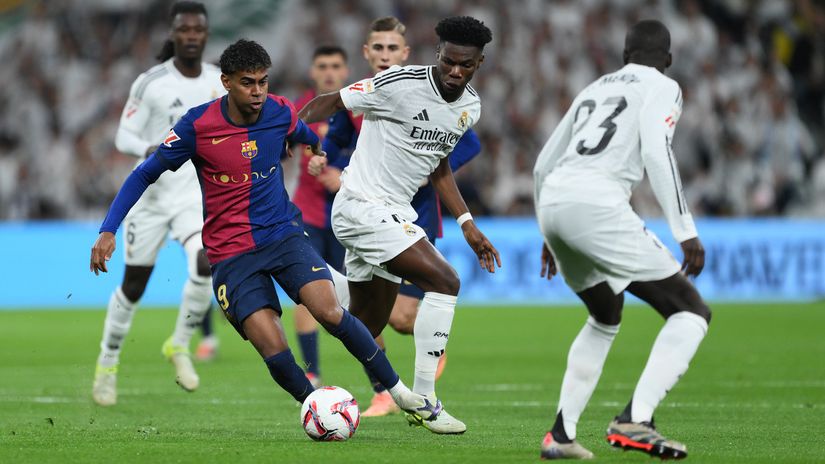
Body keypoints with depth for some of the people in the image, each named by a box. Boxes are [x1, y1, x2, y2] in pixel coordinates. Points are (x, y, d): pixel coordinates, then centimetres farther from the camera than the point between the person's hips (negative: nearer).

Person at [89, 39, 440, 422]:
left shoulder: (281, 113, -3)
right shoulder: (197, 125, -12)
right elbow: (144, 175, -4)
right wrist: (108, 231, -11)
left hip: (282, 233, 2)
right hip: (231, 254, -2)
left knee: (329, 312, -22)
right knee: (276, 354, -18)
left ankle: (397, 389, -8)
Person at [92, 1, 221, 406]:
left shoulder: (220, 82, 4)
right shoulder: (151, 83, -9)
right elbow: (123, 136, -7)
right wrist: (150, 150, -26)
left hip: (197, 195, 2)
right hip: (153, 194, -2)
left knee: (206, 264, -24)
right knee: (133, 286, 6)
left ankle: (179, 346, 0)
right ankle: (107, 364, 28)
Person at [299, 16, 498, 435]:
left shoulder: (470, 108, 7)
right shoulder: (400, 84, -17)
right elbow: (325, 104, -8)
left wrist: (467, 224, 15)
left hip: (395, 213, 9)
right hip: (362, 206, -9)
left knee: (366, 330, 12)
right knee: (444, 281, -19)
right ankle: (423, 401, -13)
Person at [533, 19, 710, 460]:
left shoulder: (595, 89, 28)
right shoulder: (662, 88, 8)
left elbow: (543, 164, 31)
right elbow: (657, 153, -9)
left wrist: (550, 236, 42)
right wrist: (686, 231, -12)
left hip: (551, 205, 7)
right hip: (596, 204, -7)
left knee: (605, 317, 30)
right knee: (691, 311, -2)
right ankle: (634, 420, -21)